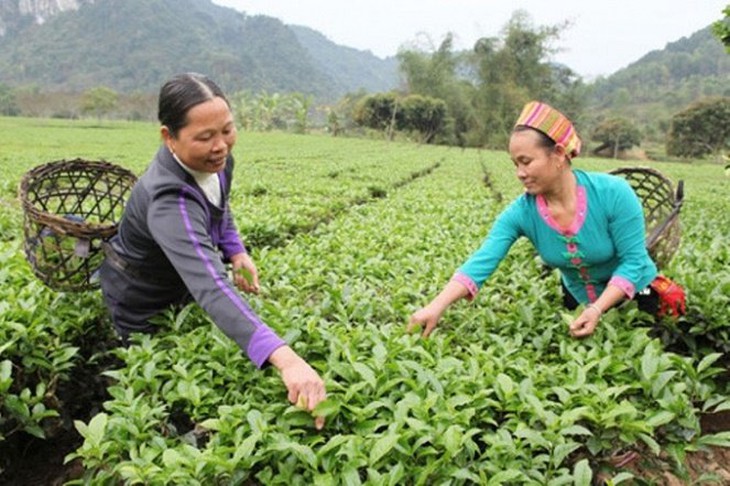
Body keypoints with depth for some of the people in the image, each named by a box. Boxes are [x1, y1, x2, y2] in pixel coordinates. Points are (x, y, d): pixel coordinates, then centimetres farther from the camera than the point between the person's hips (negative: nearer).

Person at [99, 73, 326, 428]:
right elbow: (211, 287, -57)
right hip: (143, 306, -6)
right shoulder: (169, 202, -43)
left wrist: (235, 251, -11)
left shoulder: (214, 160, -18)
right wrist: (284, 358, -69)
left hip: (181, 291, 7)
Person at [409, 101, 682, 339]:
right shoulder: (520, 212, -24)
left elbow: (633, 260, -25)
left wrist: (598, 308, -38)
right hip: (578, 300, 3)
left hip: (634, 296, -2)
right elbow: (481, 262, -34)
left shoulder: (613, 193, -30)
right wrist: (436, 307, -47)